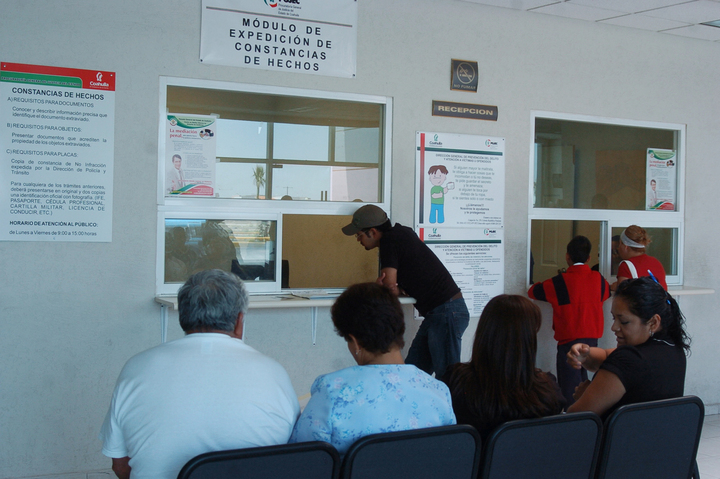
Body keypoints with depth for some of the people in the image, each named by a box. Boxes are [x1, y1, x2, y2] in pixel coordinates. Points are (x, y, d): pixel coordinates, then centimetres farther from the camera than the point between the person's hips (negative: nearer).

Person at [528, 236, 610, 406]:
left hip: (569, 342, -5)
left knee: (570, 392, -3)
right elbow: (607, 292, 25)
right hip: (593, 339, 5)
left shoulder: (561, 282, -11)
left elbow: (533, 291, -1)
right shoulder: (598, 279, 2)